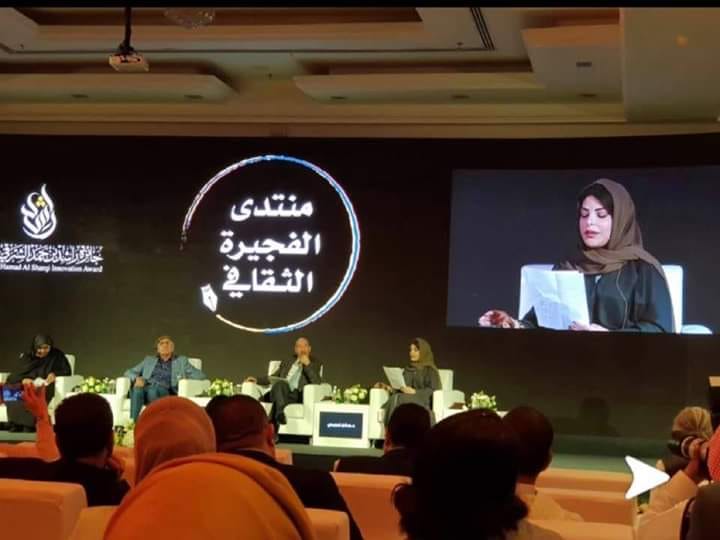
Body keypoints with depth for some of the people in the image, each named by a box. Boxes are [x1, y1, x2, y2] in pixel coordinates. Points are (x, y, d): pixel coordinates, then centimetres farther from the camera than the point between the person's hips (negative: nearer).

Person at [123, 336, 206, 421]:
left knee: (153, 390, -39)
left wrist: (186, 379, -5)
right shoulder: (149, 360, 30)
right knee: (137, 389, -36)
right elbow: (129, 372, 24)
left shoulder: (181, 361, 25)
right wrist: (137, 378, 0)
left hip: (166, 392, -2)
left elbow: (201, 375, 16)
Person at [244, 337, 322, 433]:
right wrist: (257, 380, 10)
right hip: (279, 393, 3)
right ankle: (280, 413, -55)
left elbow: (317, 382, -1)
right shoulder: (287, 362, 28)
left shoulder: (315, 364, 16)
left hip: (297, 395, -3)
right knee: (280, 383, -34)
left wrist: (307, 364, -5)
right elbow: (272, 378, 27)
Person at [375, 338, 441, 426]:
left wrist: (414, 392, -17)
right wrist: (390, 388, 0)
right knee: (396, 398, -30)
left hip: (422, 403, -5)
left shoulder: (430, 370, 7)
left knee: (398, 399, -32)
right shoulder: (407, 369, 25)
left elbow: (434, 390, -5)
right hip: (406, 400, 5)